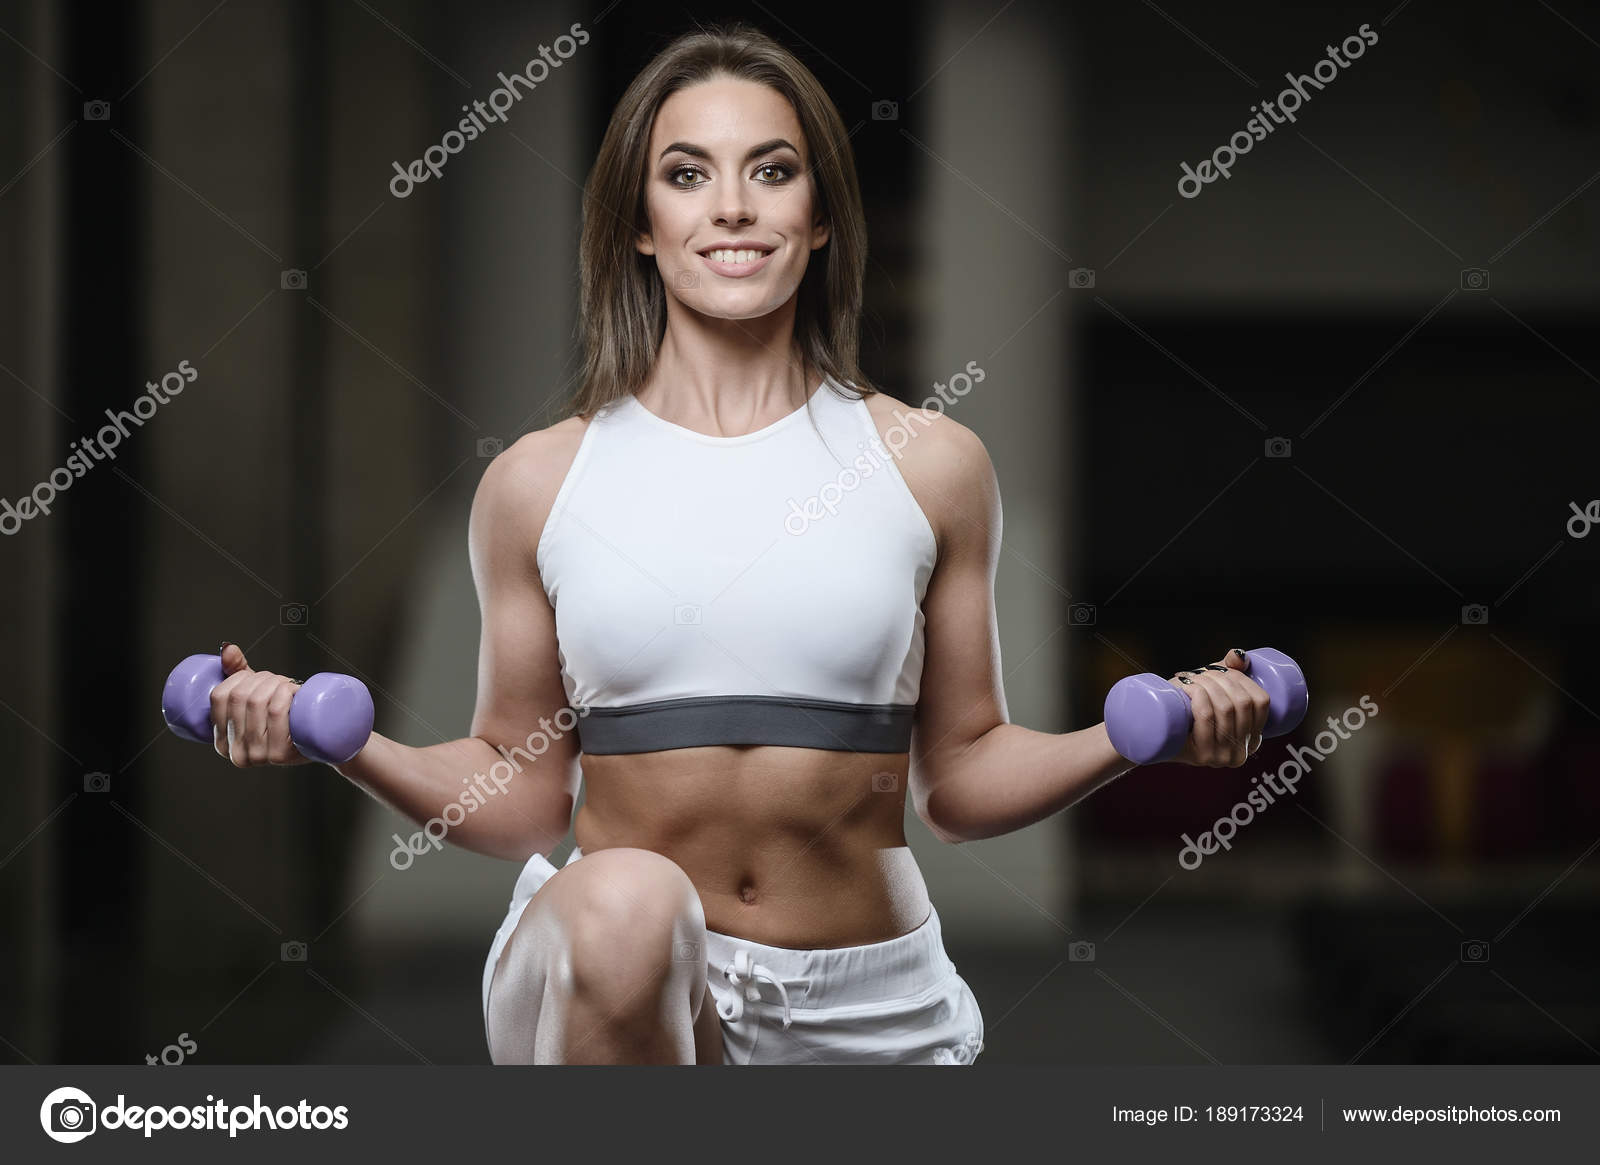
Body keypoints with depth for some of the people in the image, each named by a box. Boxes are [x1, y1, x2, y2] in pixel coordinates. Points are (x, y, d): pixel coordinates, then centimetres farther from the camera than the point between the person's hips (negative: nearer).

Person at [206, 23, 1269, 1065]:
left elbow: (960, 780, 9)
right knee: (626, 902, -35)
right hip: (602, 978, -2)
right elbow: (520, 801, 7)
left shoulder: (929, 465, 4)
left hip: (864, 1018, 2)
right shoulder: (538, 483, 3)